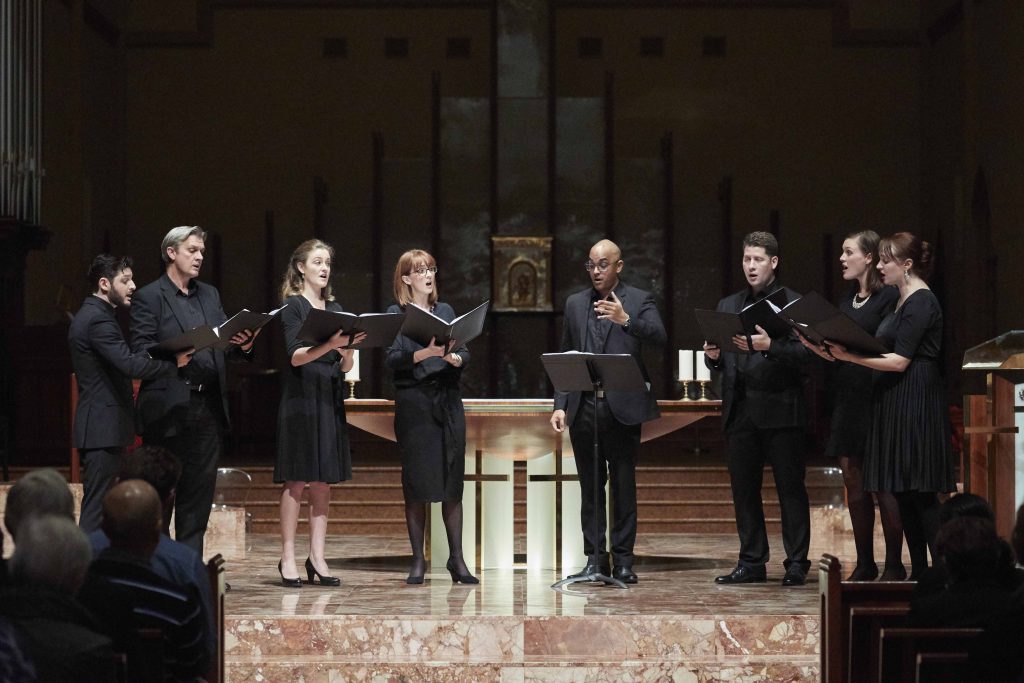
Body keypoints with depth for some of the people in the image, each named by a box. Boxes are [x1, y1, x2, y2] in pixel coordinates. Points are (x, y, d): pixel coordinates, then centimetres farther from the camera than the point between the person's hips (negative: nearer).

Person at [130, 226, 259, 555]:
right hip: (168, 408, -6)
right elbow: (140, 349, -10)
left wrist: (243, 343, -9)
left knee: (200, 489, 7)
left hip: (208, 405, 6)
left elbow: (224, 339, 13)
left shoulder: (209, 295, 17)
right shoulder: (149, 297, -2)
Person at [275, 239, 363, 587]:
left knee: (324, 481, 4)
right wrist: (330, 345, -27)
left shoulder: (336, 309, 15)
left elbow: (345, 367, 13)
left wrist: (347, 352, -9)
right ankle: (288, 558, -3)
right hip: (300, 398, -6)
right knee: (296, 480, -6)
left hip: (330, 399, 6)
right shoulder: (292, 306, -1)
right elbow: (295, 356, -13)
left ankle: (317, 556, 6)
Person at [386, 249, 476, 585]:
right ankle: (418, 561, 5)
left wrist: (455, 358, -15)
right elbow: (393, 359, -10)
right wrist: (425, 353, -25)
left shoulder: (445, 311, 14)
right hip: (413, 404, -3)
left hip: (448, 402, 3)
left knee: (453, 482, 3)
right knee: (416, 485, -1)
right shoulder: (396, 314, 2)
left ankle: (456, 558, 7)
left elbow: (465, 351, 8)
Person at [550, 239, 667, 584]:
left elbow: (659, 337, -13)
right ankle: (594, 558, 9)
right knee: (590, 486, 5)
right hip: (583, 407, 3)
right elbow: (565, 358, 14)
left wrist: (626, 320, -29)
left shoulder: (639, 300, 4)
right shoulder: (575, 304, 14)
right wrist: (560, 405, 5)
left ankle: (623, 560, 4)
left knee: (623, 484, 0)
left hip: (622, 406, -3)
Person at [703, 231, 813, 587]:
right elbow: (720, 363, 17)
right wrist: (713, 356, -5)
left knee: (790, 488, -2)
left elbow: (804, 353, -10)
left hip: (780, 409, -5)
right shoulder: (728, 305, 17)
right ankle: (752, 563, 14)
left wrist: (769, 346, -24)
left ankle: (796, 563, 2)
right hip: (740, 409, 5)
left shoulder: (794, 303, 1)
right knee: (743, 489, 7)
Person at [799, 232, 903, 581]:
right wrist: (821, 348, 0)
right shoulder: (847, 301, 18)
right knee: (853, 481, 7)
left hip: (875, 398, -8)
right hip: (846, 399, 8)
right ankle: (864, 563, 12)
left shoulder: (889, 297, -7)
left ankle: (894, 565, 0)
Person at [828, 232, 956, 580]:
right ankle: (919, 572, 12)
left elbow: (900, 361, -18)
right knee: (904, 493, 9)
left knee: (920, 492, -9)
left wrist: (851, 357, -21)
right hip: (896, 407, 10)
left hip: (916, 404, -10)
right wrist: (846, 352, 7)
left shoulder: (921, 302, -13)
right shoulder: (903, 301, 18)